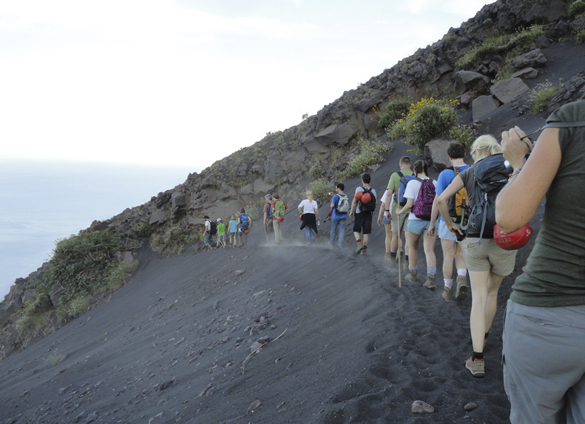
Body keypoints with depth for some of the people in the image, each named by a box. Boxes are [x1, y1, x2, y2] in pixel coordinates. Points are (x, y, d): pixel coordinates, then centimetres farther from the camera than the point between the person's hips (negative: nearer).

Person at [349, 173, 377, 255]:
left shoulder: (359, 189, -7)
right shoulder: (373, 191, 5)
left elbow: (354, 201, -9)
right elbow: (375, 203, 8)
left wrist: (351, 211, -1)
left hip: (359, 213, -3)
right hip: (369, 214, 3)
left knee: (356, 230, 7)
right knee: (366, 232, 5)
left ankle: (359, 244, -15)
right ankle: (364, 249, 5)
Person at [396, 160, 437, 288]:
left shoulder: (412, 183, -7)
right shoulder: (435, 183, 4)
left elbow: (409, 204, -14)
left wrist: (400, 212, 3)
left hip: (415, 220, -2)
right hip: (431, 221, 3)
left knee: (413, 248, 17)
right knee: (429, 250, 1)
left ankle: (412, 274, 29)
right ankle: (431, 278, -13)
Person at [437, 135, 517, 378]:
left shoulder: (468, 173, 5)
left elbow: (441, 200, -2)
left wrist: (450, 224, 11)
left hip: (474, 239, 0)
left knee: (478, 297, 2)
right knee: (492, 292, 21)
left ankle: (477, 359, -3)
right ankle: (483, 337, 40)